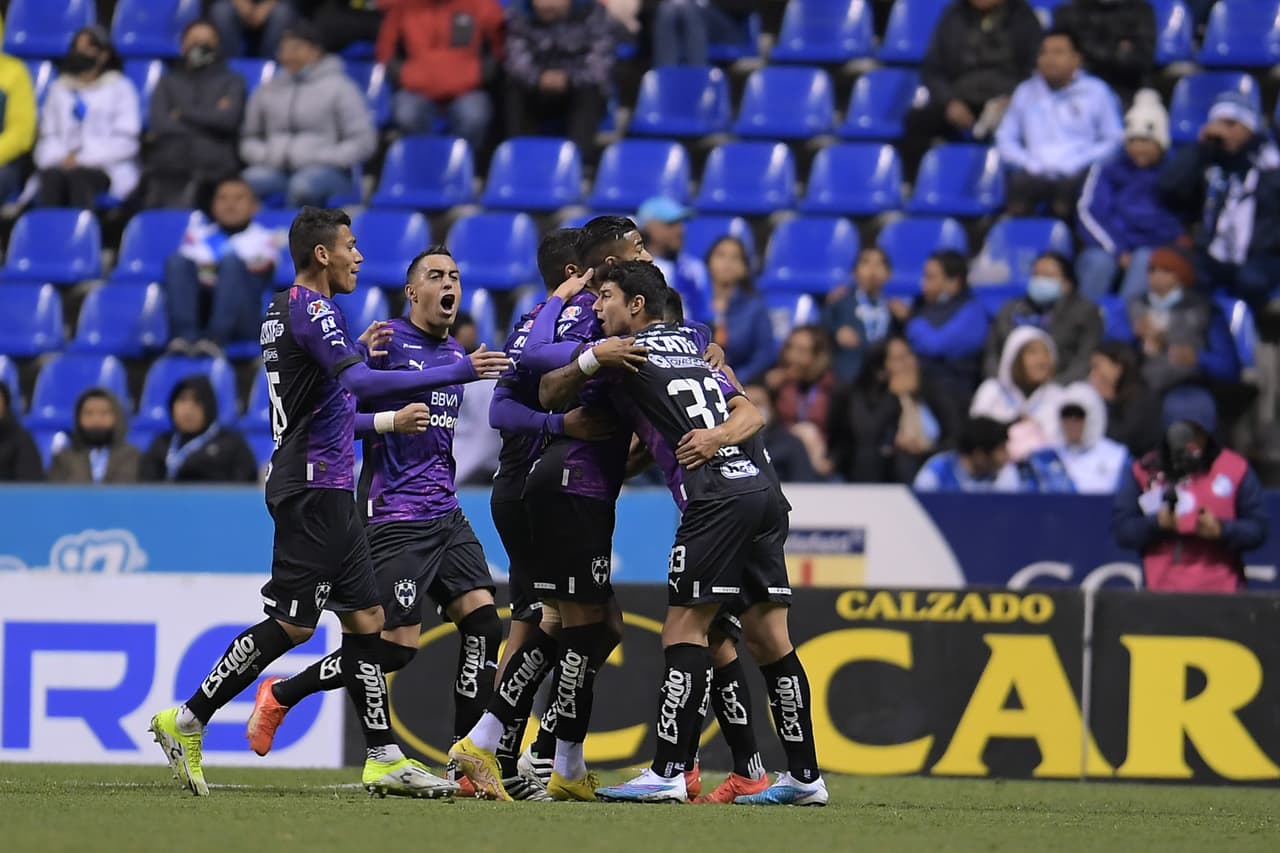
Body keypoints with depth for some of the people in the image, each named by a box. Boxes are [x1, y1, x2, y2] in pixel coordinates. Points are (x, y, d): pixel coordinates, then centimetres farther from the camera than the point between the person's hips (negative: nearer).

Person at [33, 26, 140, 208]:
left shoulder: (120, 88, 11)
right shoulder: (59, 89, 23)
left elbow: (126, 140, 1)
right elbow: (47, 136, 15)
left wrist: (83, 158, -11)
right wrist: (59, 158, -8)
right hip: (62, 163, 3)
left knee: (77, 176, -37)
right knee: (53, 176, -34)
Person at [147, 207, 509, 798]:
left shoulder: (285, 311, 17)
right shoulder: (312, 307, -13)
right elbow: (358, 384, -27)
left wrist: (386, 422, 25)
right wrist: (457, 373, -26)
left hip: (326, 491, 10)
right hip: (313, 489, -10)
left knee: (366, 619, 7)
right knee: (292, 625, -8)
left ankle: (384, 759, 6)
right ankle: (187, 721, -2)